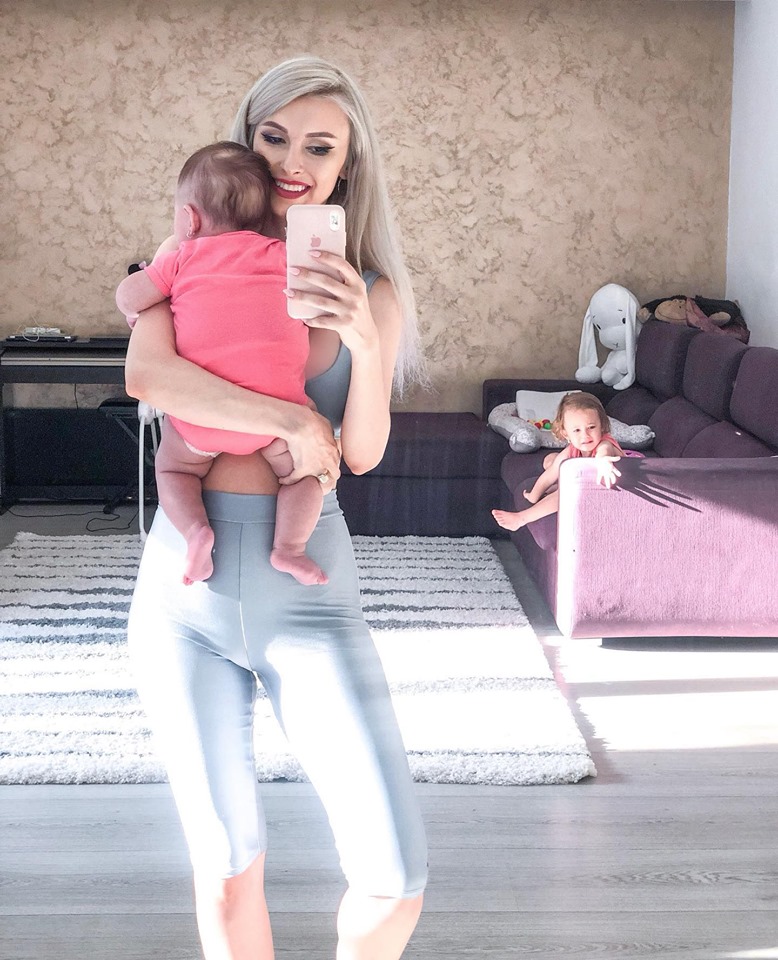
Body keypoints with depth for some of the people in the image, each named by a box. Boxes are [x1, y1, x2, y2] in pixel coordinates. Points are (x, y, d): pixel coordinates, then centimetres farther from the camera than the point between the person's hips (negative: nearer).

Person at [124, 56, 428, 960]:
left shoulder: (371, 293, 6)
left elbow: (363, 454, -1)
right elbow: (145, 374, -15)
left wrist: (364, 342, -17)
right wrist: (292, 422, -14)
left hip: (308, 591, 0)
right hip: (187, 587, 0)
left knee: (396, 878, -6)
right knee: (226, 868, 9)